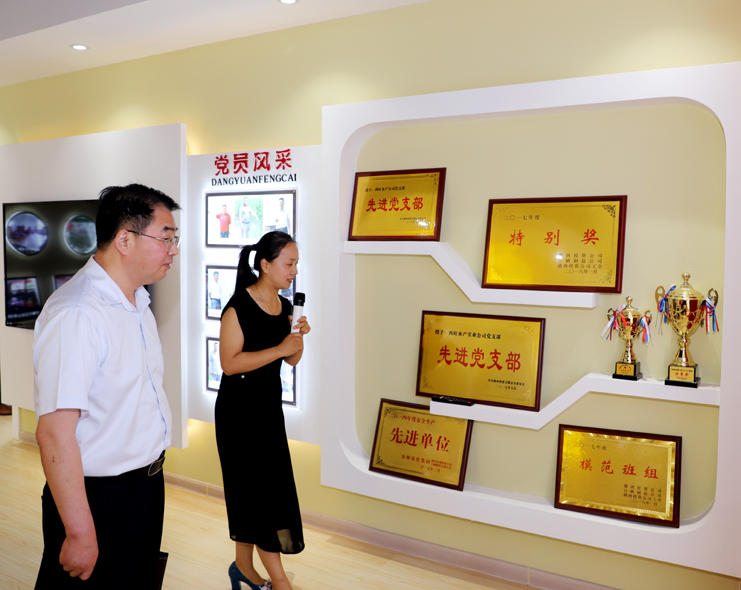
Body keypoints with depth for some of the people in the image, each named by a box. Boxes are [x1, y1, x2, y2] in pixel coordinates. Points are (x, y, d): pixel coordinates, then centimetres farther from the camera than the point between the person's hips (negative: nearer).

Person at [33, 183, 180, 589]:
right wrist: (79, 534, -24)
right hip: (100, 499, -9)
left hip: (149, 484, 9)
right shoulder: (75, 315, -25)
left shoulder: (137, 302, 7)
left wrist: (151, 472, 19)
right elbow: (54, 433, -28)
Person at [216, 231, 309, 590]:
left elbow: (292, 360, 11)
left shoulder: (284, 306, 6)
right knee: (260, 491, -2)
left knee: (250, 492, 16)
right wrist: (280, 348, -25)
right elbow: (229, 363, -22)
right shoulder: (238, 307, -17)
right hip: (239, 410, -7)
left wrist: (299, 338, -9)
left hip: (270, 406, 8)